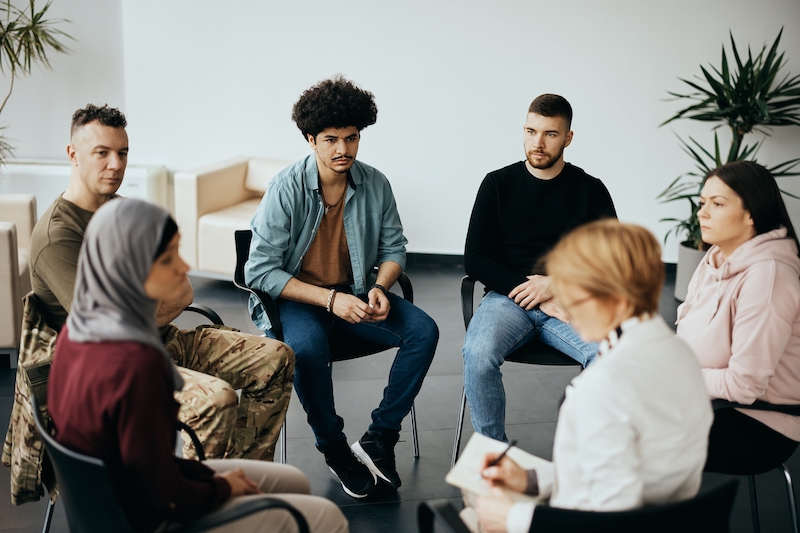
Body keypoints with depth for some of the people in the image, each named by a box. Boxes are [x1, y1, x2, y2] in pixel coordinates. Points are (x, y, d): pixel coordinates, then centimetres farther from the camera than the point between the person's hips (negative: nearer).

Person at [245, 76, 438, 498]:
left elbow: (393, 249, 10)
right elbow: (260, 271, -18)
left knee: (423, 331, -17)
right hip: (296, 298, -4)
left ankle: (380, 436, -6)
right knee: (307, 346, -36)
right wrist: (329, 300, -26)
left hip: (355, 292, 4)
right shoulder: (286, 189, -16)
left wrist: (379, 288, -13)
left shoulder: (375, 185, -3)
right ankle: (333, 447, -10)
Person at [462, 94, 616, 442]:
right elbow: (475, 259, 3)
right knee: (477, 353, -32)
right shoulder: (498, 184, 8)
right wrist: (530, 291, -8)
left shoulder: (590, 190, 8)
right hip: (507, 298, 0)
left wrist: (556, 285, -12)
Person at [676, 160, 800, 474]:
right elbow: (690, 341, 11)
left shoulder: (768, 275, -23)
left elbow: (744, 384, -24)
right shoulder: (716, 259, 5)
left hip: (760, 427, -8)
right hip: (713, 400, 8)